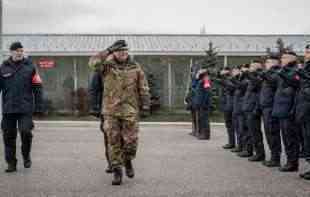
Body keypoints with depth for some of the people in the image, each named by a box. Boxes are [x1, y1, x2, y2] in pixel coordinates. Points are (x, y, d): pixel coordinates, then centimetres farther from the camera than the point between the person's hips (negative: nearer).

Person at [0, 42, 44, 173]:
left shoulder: (30, 67, 3)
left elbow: (37, 88, 3)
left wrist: (39, 106, -2)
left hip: (26, 108, -2)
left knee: (26, 132, -9)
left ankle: (26, 156, 17)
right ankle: (11, 163, 16)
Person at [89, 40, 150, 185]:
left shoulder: (135, 68, 7)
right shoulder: (107, 66, 4)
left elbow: (143, 89, 6)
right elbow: (93, 62, -16)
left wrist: (145, 105, -2)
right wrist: (109, 50, -16)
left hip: (130, 111, 0)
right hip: (111, 111, 0)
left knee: (130, 141, -1)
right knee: (114, 142, 1)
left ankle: (128, 161, 28)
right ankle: (117, 171, 10)